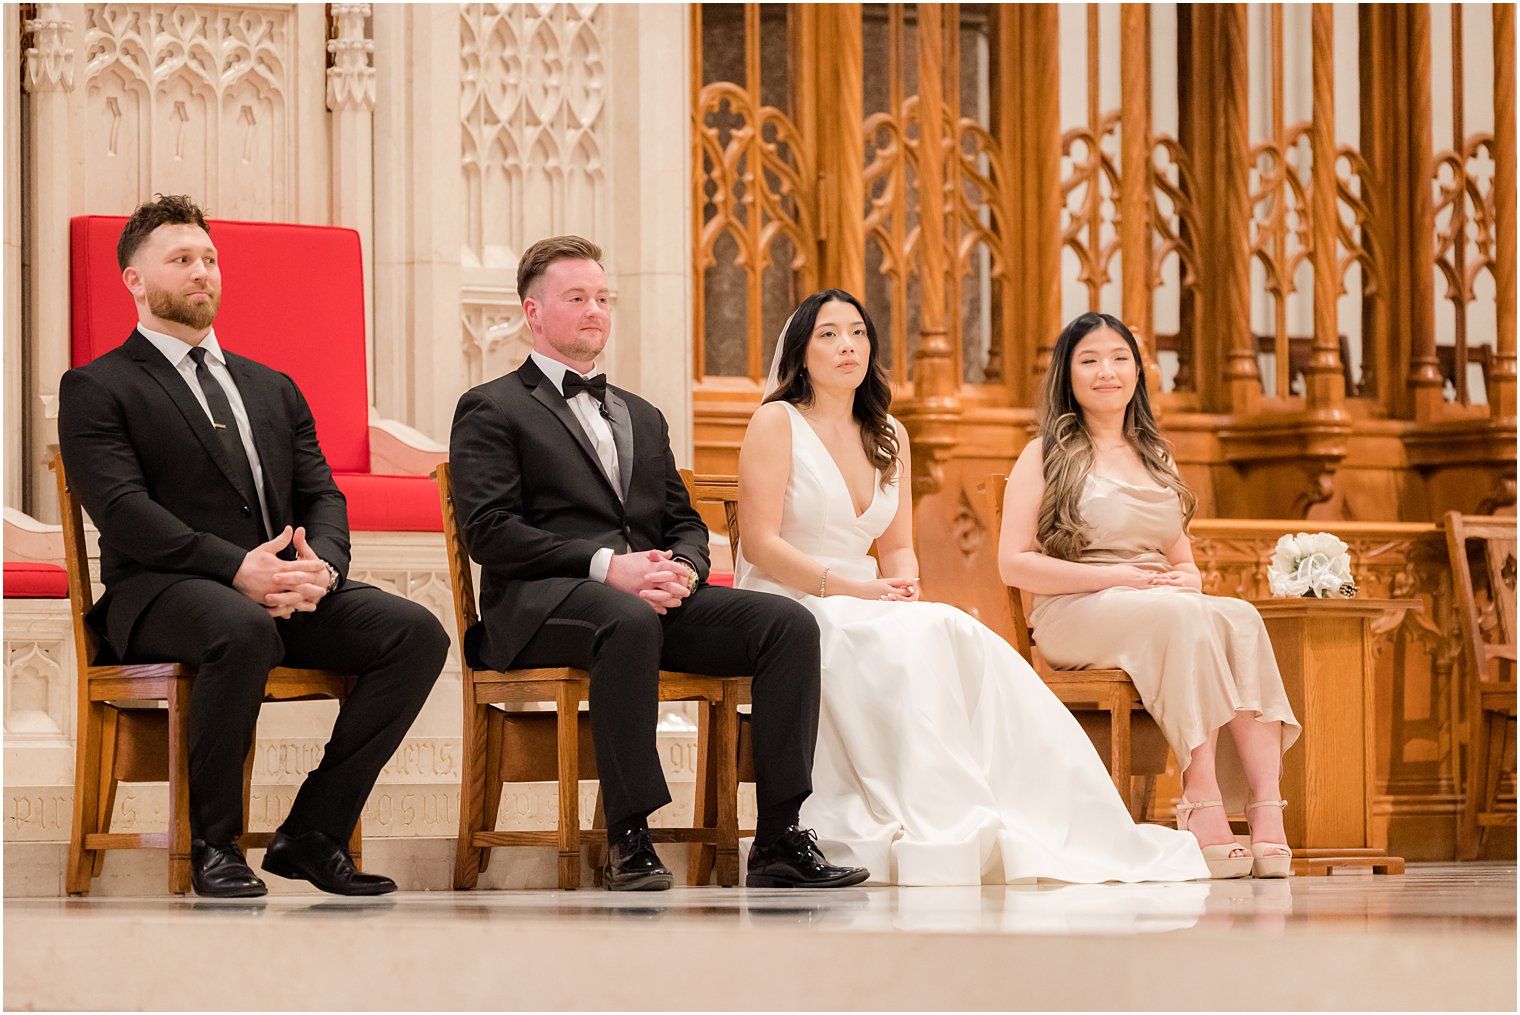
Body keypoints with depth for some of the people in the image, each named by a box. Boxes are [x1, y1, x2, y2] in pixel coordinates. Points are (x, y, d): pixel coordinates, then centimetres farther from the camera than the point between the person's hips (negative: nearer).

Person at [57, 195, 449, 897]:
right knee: (244, 630, -40)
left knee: (417, 632, -19)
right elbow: (123, 508, -9)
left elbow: (322, 496, 16)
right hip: (161, 591, -6)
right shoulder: (97, 388, 7)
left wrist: (320, 565, -10)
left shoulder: (272, 389, 26)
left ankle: (311, 833, -14)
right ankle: (213, 846, -23)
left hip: (287, 588, 6)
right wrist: (236, 567, -21)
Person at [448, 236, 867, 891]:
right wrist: (607, 567, -17)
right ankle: (629, 839, -37)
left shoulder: (642, 418, 30)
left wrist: (683, 568, -4)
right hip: (541, 604, -6)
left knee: (789, 623, -18)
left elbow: (685, 523, 23)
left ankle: (779, 841, -23)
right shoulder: (491, 411, 8)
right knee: (629, 620, -41)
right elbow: (489, 531, -6)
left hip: (654, 597, 6)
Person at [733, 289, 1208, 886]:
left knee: (962, 637, -25)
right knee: (918, 641, -33)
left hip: (864, 609, 6)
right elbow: (761, 545, -11)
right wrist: (854, 588, -18)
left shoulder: (887, 436, 16)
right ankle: (935, 844, -39)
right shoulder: (777, 423, -3)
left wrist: (905, 590, -7)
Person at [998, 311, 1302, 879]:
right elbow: (1014, 564, -3)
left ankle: (1267, 816, -44)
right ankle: (1205, 811, -46)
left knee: (1241, 619, -29)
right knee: (1183, 617, -36)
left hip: (1167, 610, 5)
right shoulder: (1046, 456, 8)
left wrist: (1188, 578, -2)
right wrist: (1115, 577, -13)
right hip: (1074, 618, -5)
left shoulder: (1156, 459, 25)